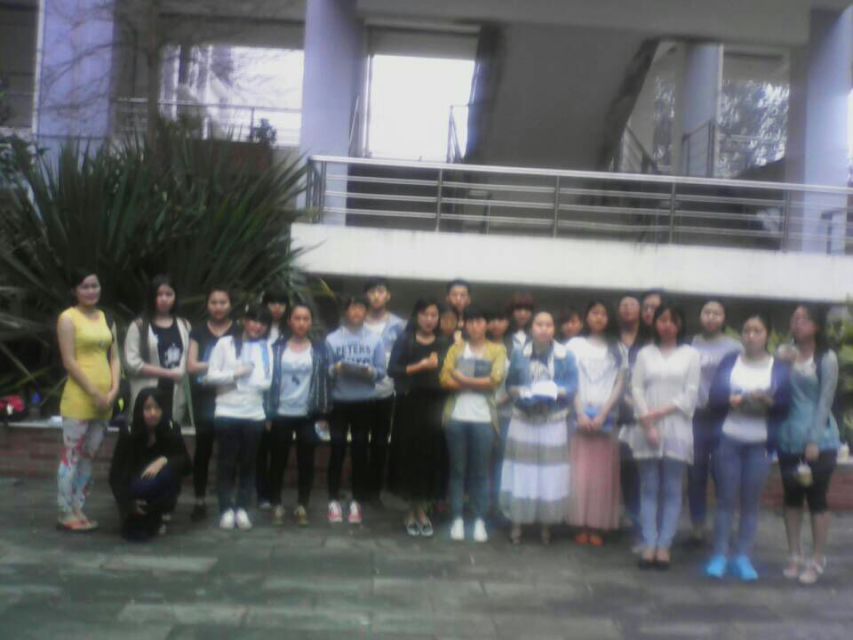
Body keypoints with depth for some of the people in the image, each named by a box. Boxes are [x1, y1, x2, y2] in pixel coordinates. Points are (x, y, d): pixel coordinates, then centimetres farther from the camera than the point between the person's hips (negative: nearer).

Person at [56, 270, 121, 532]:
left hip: (105, 399, 7)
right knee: (71, 456, -2)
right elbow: (69, 362, -11)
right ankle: (66, 514, 5)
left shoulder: (105, 318, 14)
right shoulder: (68, 318, -5)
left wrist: (113, 391, -2)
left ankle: (78, 510, 19)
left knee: (88, 457, 11)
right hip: (79, 398, -6)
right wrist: (94, 393, -14)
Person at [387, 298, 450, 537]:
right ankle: (414, 509, 15)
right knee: (410, 454, 0)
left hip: (436, 405, 2)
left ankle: (421, 509, 14)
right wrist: (420, 367, -15)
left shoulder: (445, 344, 11)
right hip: (410, 404, -2)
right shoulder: (404, 341, 3)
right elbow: (393, 370, -8)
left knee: (432, 455, 0)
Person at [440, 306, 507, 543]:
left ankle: (479, 521, 10)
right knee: (457, 469, 4)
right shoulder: (456, 348, 10)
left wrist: (462, 379, -5)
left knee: (480, 471, 2)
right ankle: (457, 519, 11)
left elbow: (495, 380, -8)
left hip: (483, 418, -1)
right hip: (456, 416, 1)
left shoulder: (497, 350, 7)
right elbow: (445, 379, -3)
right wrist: (479, 384, -8)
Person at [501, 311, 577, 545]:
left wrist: (552, 393, -19)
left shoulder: (565, 356, -4)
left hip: (553, 423, -1)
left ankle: (546, 525, 17)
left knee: (550, 475, 4)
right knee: (521, 473, 3)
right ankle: (517, 524, 12)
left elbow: (571, 387, -3)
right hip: (523, 422, 1)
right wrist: (521, 393, -12)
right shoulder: (519, 354, 3)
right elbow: (510, 385, 7)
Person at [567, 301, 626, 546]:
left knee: (602, 474, 0)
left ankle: (598, 526, 5)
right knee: (580, 473, -4)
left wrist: (603, 414, -7)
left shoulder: (617, 349, 11)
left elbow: (619, 385, 5)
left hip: (606, 418, 1)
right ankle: (581, 526, 1)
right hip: (581, 416, -1)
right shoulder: (576, 344, 7)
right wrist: (581, 413, -8)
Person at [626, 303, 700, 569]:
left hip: (677, 429, -1)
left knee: (672, 491, 1)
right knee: (649, 490, 3)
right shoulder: (644, 353, 10)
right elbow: (636, 390, 2)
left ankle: (664, 546, 6)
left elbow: (690, 394, 0)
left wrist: (661, 412, -10)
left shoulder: (690, 354, 6)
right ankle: (649, 545, 5)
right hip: (646, 429, 1)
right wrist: (648, 424, -10)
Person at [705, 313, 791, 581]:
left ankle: (743, 557, 11)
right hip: (728, 439, 0)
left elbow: (785, 405, 0)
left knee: (751, 502, 2)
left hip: (760, 443, 0)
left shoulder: (779, 367, 6)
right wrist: (733, 400, -20)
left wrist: (768, 401, -19)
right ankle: (719, 556, 8)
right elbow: (713, 398, -1)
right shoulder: (729, 361, 7)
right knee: (726, 500, 1)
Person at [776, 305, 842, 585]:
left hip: (819, 440, -4)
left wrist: (814, 441, -13)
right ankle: (795, 556, 20)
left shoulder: (827, 358, -5)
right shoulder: (784, 354, 6)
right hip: (788, 439, 4)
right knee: (792, 498, 9)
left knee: (816, 499, 2)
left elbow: (825, 401, -9)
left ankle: (817, 561, 12)